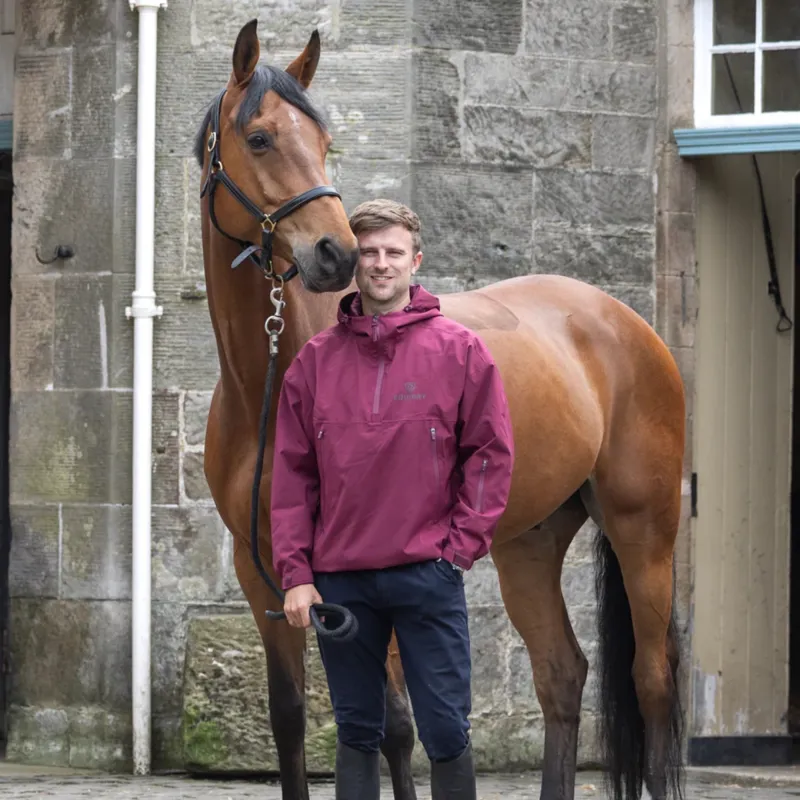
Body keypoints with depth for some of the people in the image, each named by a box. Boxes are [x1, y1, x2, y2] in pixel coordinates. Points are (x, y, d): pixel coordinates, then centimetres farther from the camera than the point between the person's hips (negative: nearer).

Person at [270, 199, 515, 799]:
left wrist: (462, 546, -7)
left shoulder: (459, 352, 0)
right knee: (357, 733, 10)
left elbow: (491, 455, 1)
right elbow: (292, 473, 6)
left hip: (428, 574, -3)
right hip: (339, 578, 3)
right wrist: (296, 573, 0)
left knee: (446, 730, -2)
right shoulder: (317, 360, 7)